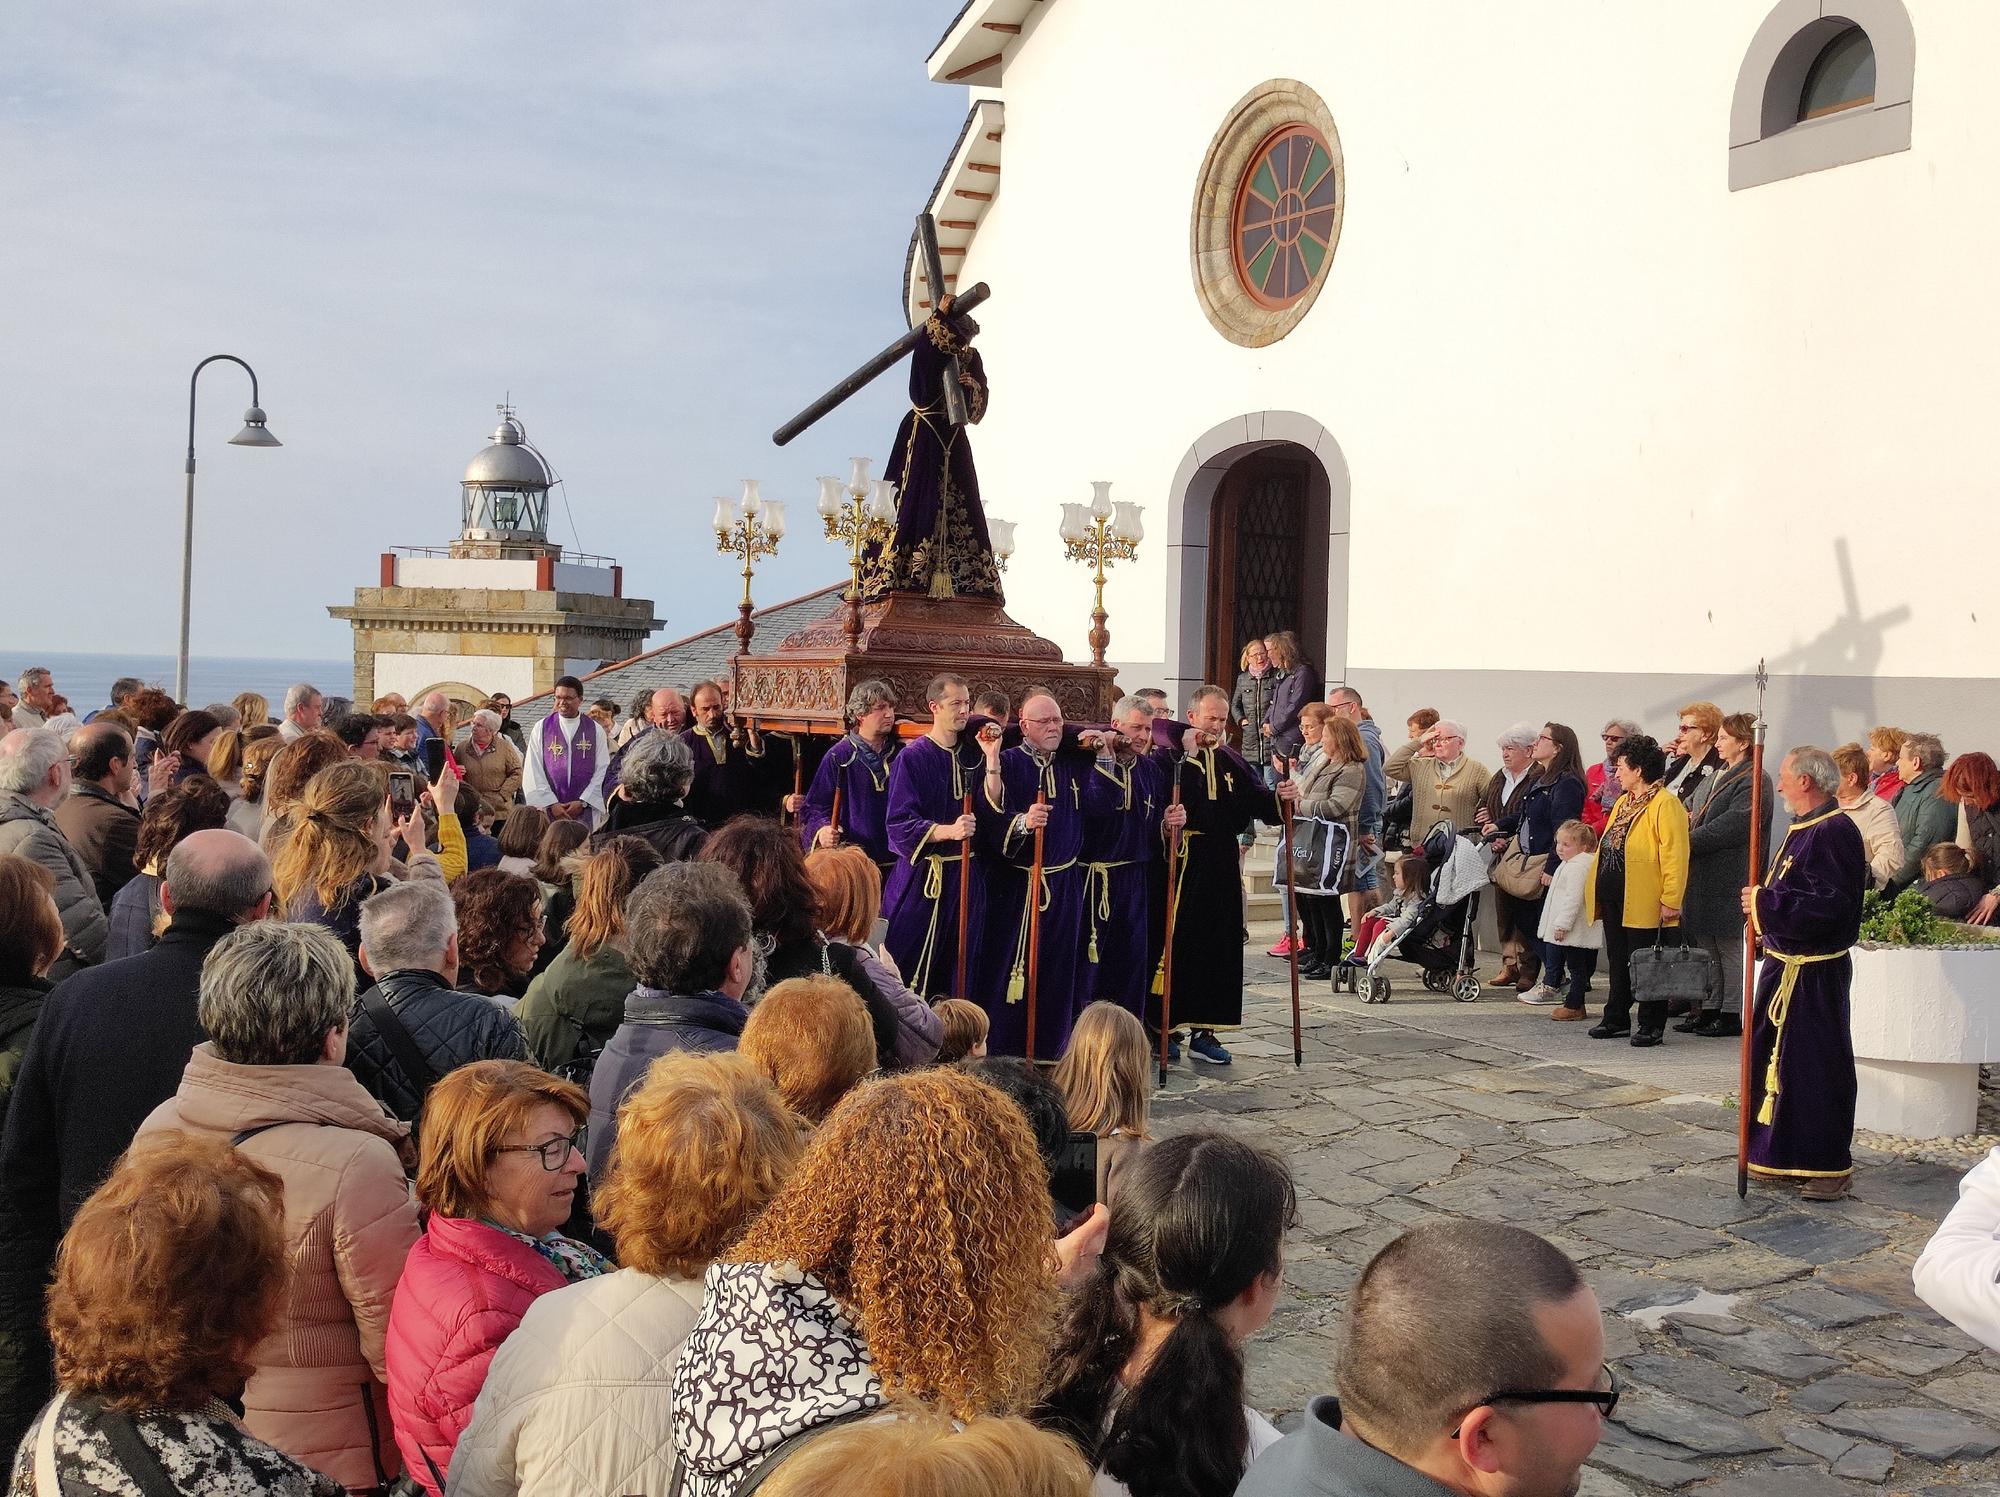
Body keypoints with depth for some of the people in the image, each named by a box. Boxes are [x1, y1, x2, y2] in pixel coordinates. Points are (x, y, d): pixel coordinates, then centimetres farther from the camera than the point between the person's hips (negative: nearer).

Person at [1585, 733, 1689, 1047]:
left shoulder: (1666, 804, -12)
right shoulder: (1623, 802, 18)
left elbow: (1675, 856, -18)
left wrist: (1671, 900, -22)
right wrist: (1595, 886, 17)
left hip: (1643, 903, -9)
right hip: (1613, 898, 9)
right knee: (1618, 961, 15)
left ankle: (1651, 1026, 8)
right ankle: (1616, 1019, 23)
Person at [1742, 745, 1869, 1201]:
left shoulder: (1834, 833, -18)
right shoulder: (1802, 829, 14)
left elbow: (1831, 906, -25)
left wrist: (1767, 904, -20)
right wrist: (1760, 905, 7)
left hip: (1814, 974, -10)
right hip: (1784, 966, 10)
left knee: (1818, 1068, -3)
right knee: (1779, 1059, 14)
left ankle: (1830, 1167, 6)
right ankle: (1783, 1159, 23)